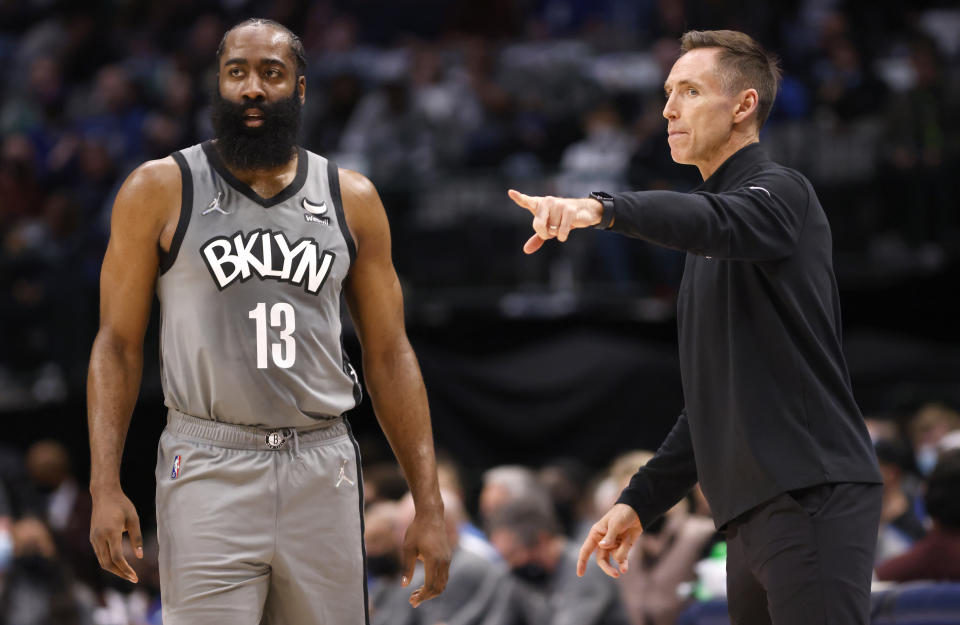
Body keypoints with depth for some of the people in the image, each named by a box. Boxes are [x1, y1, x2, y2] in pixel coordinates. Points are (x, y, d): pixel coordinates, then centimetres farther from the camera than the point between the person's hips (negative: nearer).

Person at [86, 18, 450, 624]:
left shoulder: (351, 199, 9)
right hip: (209, 469, -3)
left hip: (324, 471, 3)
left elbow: (389, 356, 10)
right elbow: (119, 343, 2)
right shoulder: (160, 191, 2)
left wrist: (430, 505, 4)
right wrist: (105, 485, -9)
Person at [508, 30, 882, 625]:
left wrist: (602, 208, -45)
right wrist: (640, 501, 20)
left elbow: (715, 220, -28)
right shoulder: (711, 257, 25)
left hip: (813, 499, -9)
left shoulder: (781, 192, -3)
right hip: (753, 512, 9)